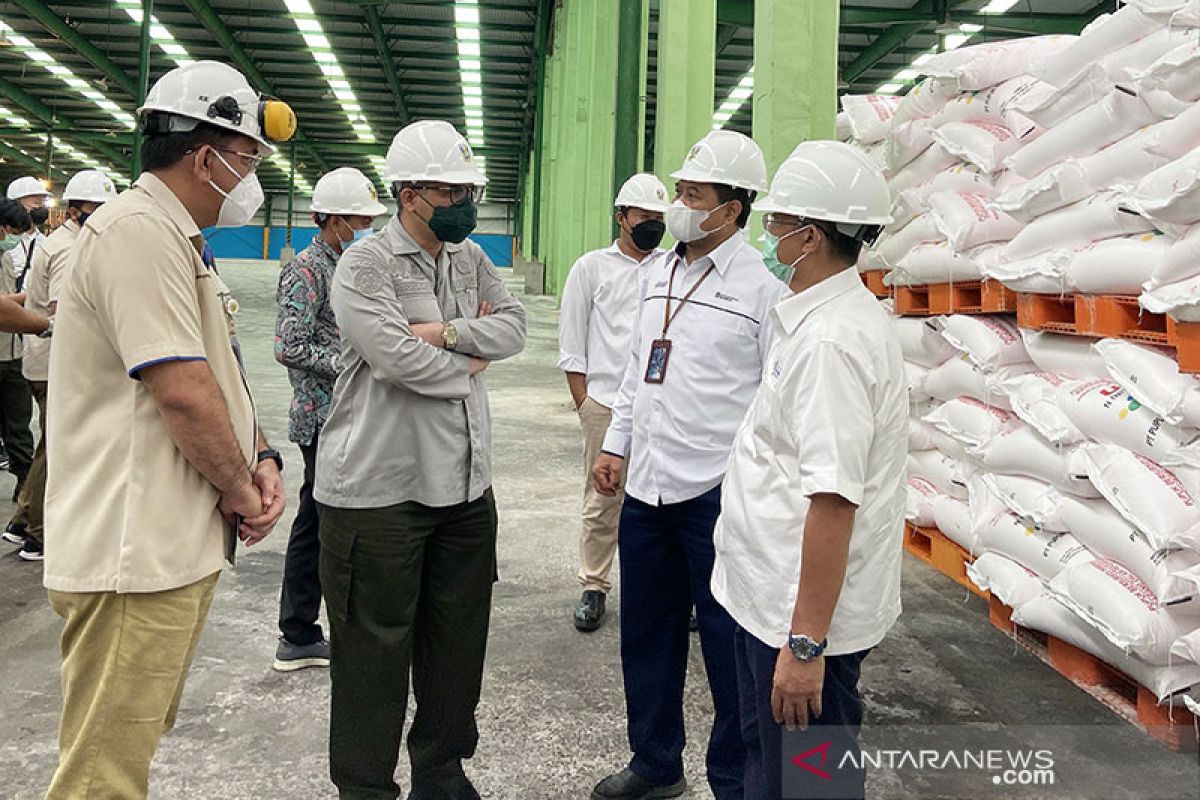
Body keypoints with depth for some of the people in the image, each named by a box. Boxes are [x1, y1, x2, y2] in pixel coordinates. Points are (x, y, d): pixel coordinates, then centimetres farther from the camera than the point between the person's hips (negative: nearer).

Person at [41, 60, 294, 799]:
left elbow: (220, 372, 19)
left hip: (176, 544, 11)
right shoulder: (138, 231, -17)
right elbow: (183, 390, -23)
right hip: (136, 551, -11)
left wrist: (260, 457, 4)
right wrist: (239, 490, -9)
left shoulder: (179, 241, 18)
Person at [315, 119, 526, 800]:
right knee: (375, 646, 4)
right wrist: (472, 360, -7)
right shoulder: (365, 266, -9)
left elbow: (514, 327, -1)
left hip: (466, 483, 7)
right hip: (380, 488, -6)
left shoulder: (471, 259, 12)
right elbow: (396, 357, -22)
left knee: (460, 635, 16)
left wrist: (443, 331, -15)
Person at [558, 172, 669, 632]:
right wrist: (583, 403, -1)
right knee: (602, 502, 5)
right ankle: (594, 589, 17)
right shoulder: (592, 267, 6)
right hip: (606, 403, -1)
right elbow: (571, 344, 5)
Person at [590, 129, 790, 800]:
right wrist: (616, 444, 18)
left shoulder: (763, 284, -10)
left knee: (729, 644, 5)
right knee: (647, 635, 18)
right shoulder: (658, 273, 12)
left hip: (719, 491, -7)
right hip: (647, 485, 7)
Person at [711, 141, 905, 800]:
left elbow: (834, 498, -28)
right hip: (770, 598, 10)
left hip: (805, 615, -10)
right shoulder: (816, 319, 9)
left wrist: (807, 644, -25)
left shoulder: (833, 340, -24)